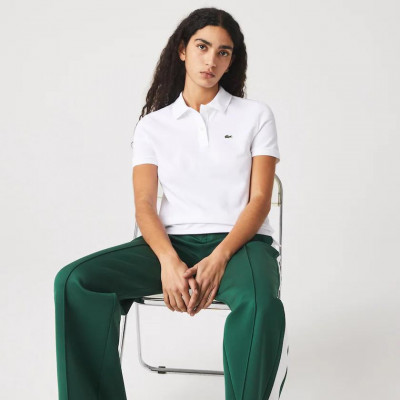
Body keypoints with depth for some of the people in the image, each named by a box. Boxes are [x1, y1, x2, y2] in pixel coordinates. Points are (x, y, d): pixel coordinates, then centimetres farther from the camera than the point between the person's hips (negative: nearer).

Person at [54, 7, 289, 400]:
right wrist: (168, 261, -19)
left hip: (240, 242, -2)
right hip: (172, 241, 2)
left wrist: (219, 258, -18)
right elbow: (144, 205, 3)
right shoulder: (153, 124, 12)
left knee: (260, 305, -40)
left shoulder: (255, 114, 8)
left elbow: (259, 200, 0)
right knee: (74, 281, -24)